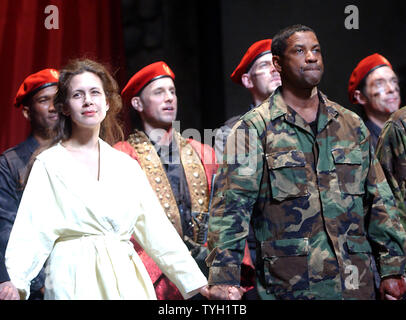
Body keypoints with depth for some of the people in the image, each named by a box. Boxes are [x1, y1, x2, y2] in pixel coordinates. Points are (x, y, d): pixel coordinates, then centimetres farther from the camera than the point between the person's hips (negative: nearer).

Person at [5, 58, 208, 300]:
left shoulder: (125, 165, 11)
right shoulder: (49, 163, -1)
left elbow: (155, 227, 11)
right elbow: (31, 231, -10)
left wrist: (194, 279, 6)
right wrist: (14, 284, -26)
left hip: (126, 280, 4)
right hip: (75, 282, -3)